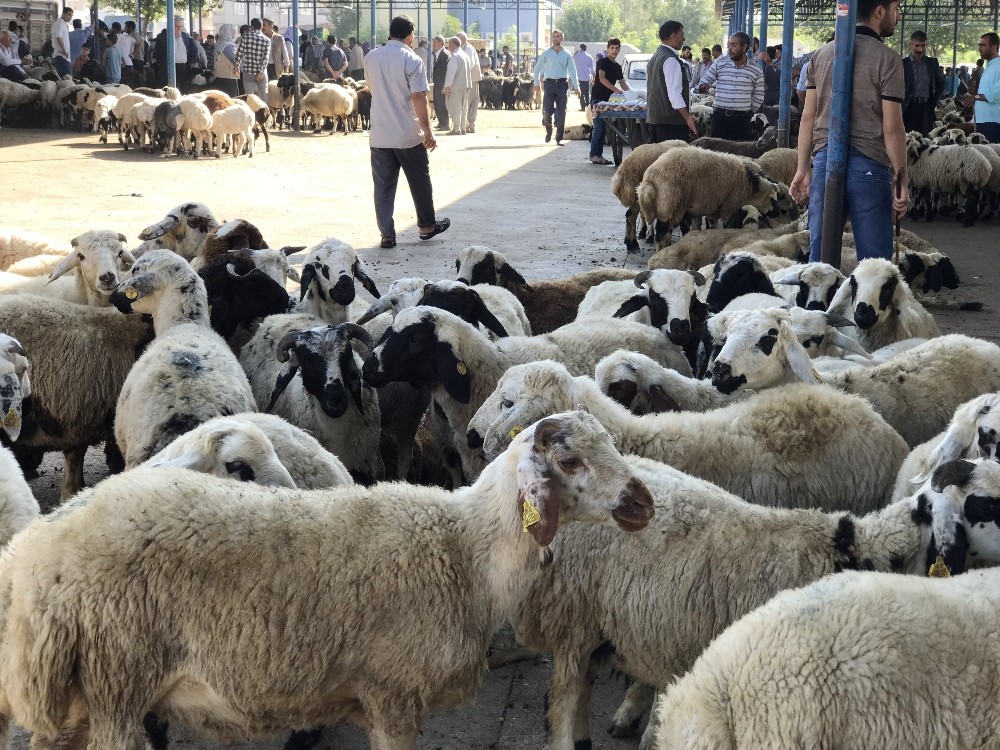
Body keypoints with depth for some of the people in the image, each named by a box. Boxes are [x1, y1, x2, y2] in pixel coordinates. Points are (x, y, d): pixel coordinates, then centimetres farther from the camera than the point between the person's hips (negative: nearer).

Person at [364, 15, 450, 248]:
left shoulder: (371, 58, 6)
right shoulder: (411, 60, -11)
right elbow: (418, 98, -16)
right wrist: (427, 131, -13)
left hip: (379, 135, 4)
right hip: (408, 135, -4)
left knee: (383, 186, 6)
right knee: (419, 182, 13)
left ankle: (387, 235, 3)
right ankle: (427, 226, 26)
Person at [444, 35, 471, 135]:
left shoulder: (454, 56, -14)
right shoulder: (465, 55, 13)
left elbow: (451, 72, -19)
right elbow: (470, 68, 19)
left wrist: (447, 86, -20)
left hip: (456, 86, -8)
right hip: (466, 84, 8)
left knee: (455, 108, -4)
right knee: (464, 107, 13)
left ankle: (456, 129, -6)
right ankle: (463, 128, 17)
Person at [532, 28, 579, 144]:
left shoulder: (567, 55, 8)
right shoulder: (546, 54, 6)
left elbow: (572, 71, 8)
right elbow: (537, 69, 12)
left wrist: (576, 87, 1)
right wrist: (536, 83, 5)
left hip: (562, 84, 1)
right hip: (549, 83, -1)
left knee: (561, 113, 1)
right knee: (547, 110, -11)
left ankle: (559, 138, 8)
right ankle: (548, 130, 17)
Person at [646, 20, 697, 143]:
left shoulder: (654, 58, 17)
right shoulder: (671, 60, -14)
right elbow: (674, 92, -21)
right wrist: (687, 116, -23)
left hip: (653, 118, 10)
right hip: (671, 120, -10)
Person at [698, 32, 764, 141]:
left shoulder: (756, 70, 2)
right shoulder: (720, 63, 3)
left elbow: (759, 96, 10)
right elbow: (705, 81, 7)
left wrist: (750, 110, 7)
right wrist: (703, 87, -14)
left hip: (742, 119, -1)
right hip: (720, 116, 1)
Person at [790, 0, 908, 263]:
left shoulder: (821, 54, 9)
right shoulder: (887, 60, -7)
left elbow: (808, 117, 9)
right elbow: (892, 128, -10)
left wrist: (803, 168, 14)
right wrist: (901, 181, -4)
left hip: (825, 160, 5)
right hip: (868, 166, -5)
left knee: (819, 254, 7)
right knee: (874, 261, 2)